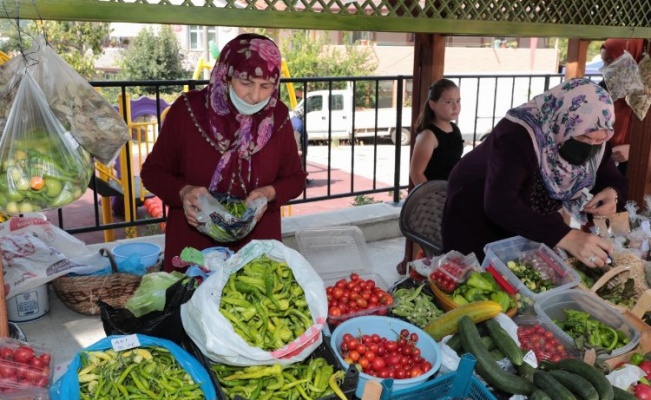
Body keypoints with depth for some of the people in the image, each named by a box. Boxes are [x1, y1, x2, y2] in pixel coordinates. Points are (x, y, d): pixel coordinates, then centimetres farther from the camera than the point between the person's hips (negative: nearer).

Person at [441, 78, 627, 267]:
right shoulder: (517, 136, -36)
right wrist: (566, 237, -55)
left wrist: (612, 193, -28)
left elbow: (614, 180, -3)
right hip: (476, 216, -6)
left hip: (530, 222, 6)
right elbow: (500, 205, -47)